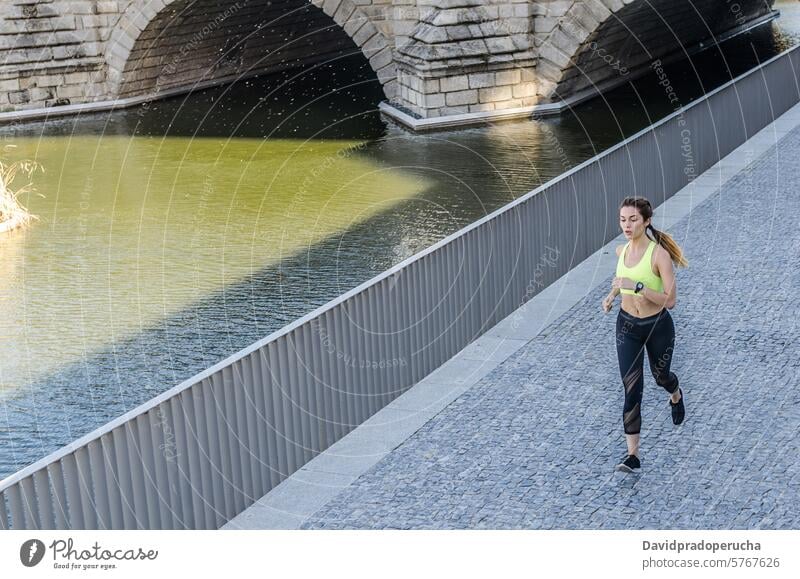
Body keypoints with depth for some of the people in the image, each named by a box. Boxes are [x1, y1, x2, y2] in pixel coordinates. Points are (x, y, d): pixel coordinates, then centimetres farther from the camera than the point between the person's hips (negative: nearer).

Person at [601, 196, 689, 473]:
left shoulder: (659, 254, -22)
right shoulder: (621, 251, -3)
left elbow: (670, 300, -25)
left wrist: (637, 286, -34)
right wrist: (612, 294, 2)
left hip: (657, 327, -3)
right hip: (627, 326, 4)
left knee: (660, 376, 23)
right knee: (632, 388, -4)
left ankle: (676, 396, 62)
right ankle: (633, 455, -3)